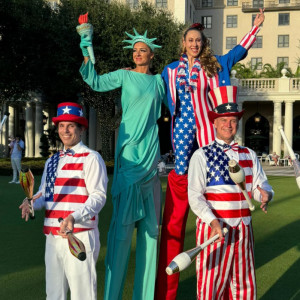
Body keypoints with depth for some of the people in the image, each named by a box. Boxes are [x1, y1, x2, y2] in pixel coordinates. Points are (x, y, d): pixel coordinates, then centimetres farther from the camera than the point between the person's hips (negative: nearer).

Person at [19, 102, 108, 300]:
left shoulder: (91, 158, -5)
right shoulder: (52, 161, 18)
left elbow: (98, 196, -12)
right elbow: (44, 193, 19)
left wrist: (74, 217, -26)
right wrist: (32, 203, -4)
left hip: (80, 236, -7)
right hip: (53, 236, 7)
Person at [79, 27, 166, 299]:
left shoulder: (158, 80, 16)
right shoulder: (125, 76, 7)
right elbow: (96, 82, 2)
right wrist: (86, 55, -6)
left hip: (150, 149, 4)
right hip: (130, 148, -4)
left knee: (149, 221, 5)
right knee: (124, 219, -8)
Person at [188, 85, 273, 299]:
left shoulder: (249, 155, 11)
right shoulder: (201, 156, -3)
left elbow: (261, 185, 5)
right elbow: (195, 196, -9)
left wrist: (265, 194, -19)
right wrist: (213, 221, -23)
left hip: (243, 229, 5)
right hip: (214, 228, -4)